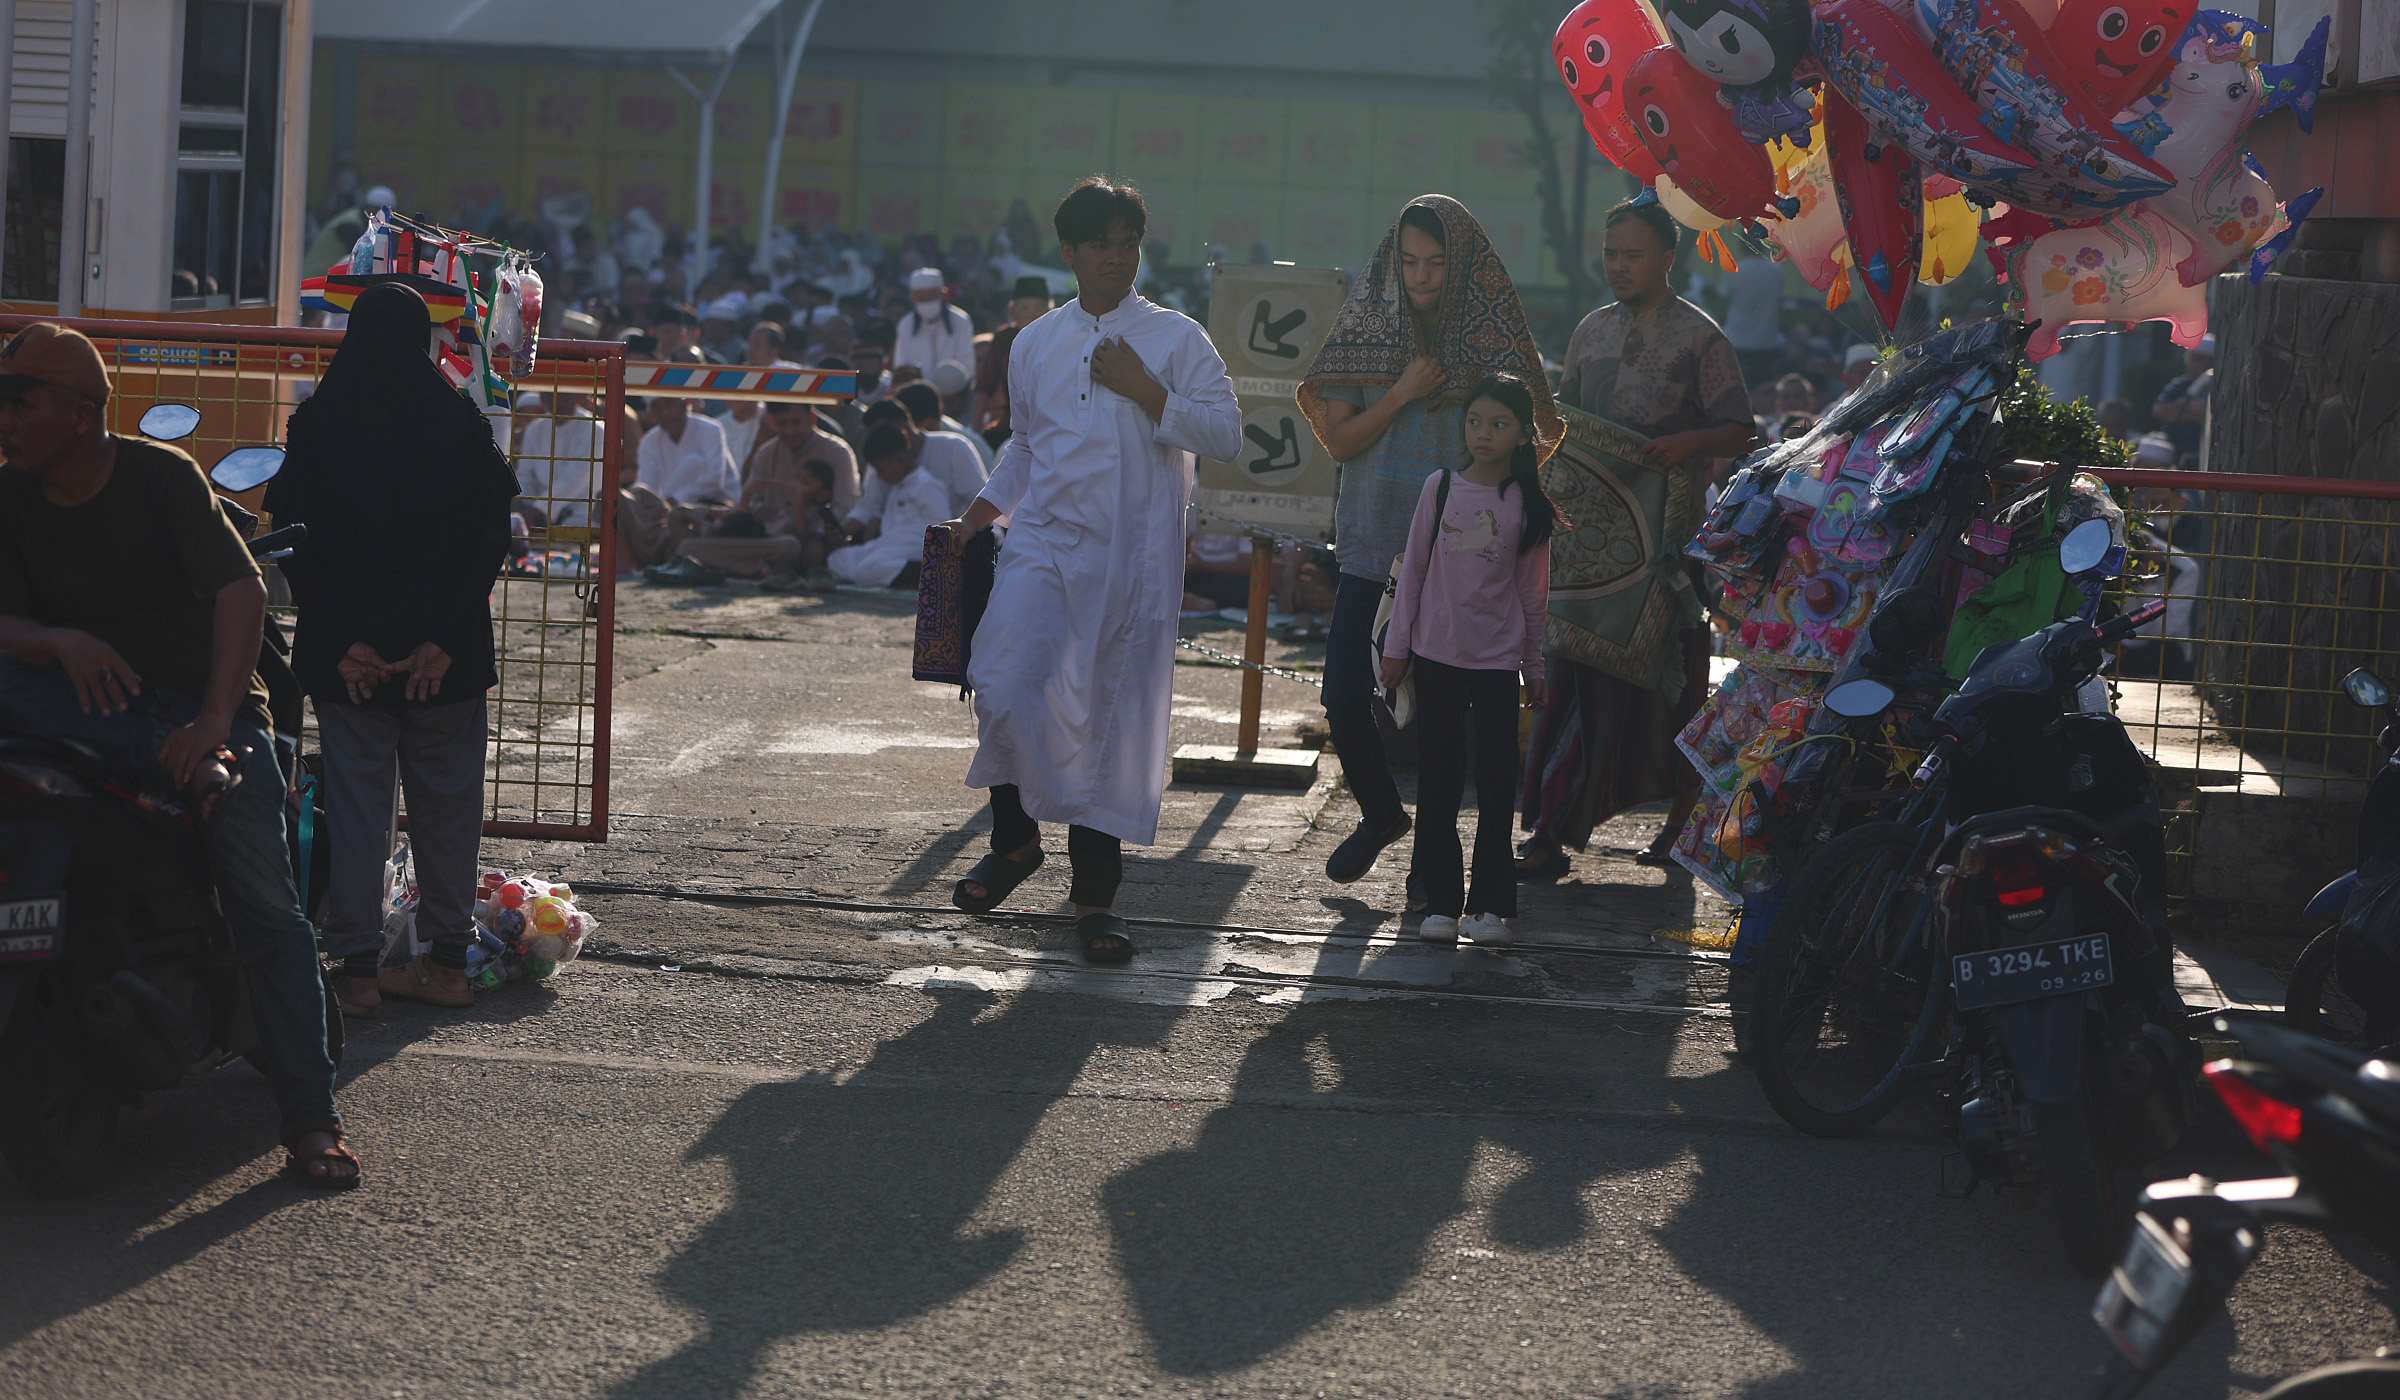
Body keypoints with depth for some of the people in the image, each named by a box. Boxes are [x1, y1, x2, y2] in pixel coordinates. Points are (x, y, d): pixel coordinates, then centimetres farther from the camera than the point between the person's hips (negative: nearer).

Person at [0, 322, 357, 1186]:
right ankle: (178, 762, -31)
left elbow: (240, 589, -15)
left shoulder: (160, 475, -6)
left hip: (200, 702, -3)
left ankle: (310, 1117, -21)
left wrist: (214, 718, -28)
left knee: (265, 906, -19)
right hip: (90, 708, 3)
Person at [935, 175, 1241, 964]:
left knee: (1112, 714, -1)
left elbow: (1225, 435, -6)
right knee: (1005, 686, -16)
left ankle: (1095, 890, 10)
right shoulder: (1034, 346, 14)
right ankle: (1013, 838, 9)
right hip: (1043, 543, 2)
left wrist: (1144, 392, -13)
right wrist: (980, 514, 16)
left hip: (1133, 557, -2)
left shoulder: (1176, 340, 2)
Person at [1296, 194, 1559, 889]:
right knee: (1345, 697, -1)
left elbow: (1528, 439, 3)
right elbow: (1338, 439, 1)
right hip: (1372, 545, 2)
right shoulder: (1369, 326, 1)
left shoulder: (1492, 335, -2)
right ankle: (1380, 813, 25)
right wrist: (1401, 394, -11)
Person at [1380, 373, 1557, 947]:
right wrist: (1397, 645, 5)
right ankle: (1440, 901, 10)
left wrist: (1535, 666, 10)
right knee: (1438, 778, 3)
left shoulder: (1528, 505, 1)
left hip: (1497, 660, -1)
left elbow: (1532, 589, 7)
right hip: (1437, 653, 1)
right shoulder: (1440, 488, 1)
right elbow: (1413, 568, 6)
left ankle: (1490, 903, 5)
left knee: (1497, 777, -3)